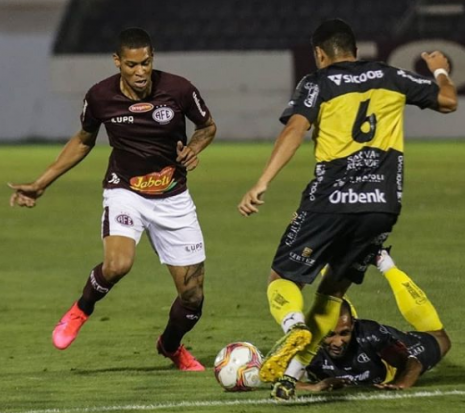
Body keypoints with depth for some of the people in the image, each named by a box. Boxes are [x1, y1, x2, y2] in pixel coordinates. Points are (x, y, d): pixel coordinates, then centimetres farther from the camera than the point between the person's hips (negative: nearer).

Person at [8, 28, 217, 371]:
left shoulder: (178, 89, -14)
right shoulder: (100, 97, -11)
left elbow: (208, 127, 6)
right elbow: (83, 141, 9)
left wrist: (194, 148, -17)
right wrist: (42, 183, 9)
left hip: (173, 198, 1)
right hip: (125, 192, -1)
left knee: (192, 296, 1)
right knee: (117, 265, -32)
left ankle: (171, 346, 35)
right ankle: (82, 309, 1)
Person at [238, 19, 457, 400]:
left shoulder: (317, 84, 2)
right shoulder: (390, 78, 13)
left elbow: (294, 130, -14)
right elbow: (447, 100, 24)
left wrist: (262, 183, -22)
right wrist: (441, 71, 46)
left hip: (331, 200, -4)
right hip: (382, 205, 4)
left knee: (284, 279, 8)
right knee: (334, 290, 19)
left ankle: (294, 326, -26)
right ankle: (292, 374, 11)